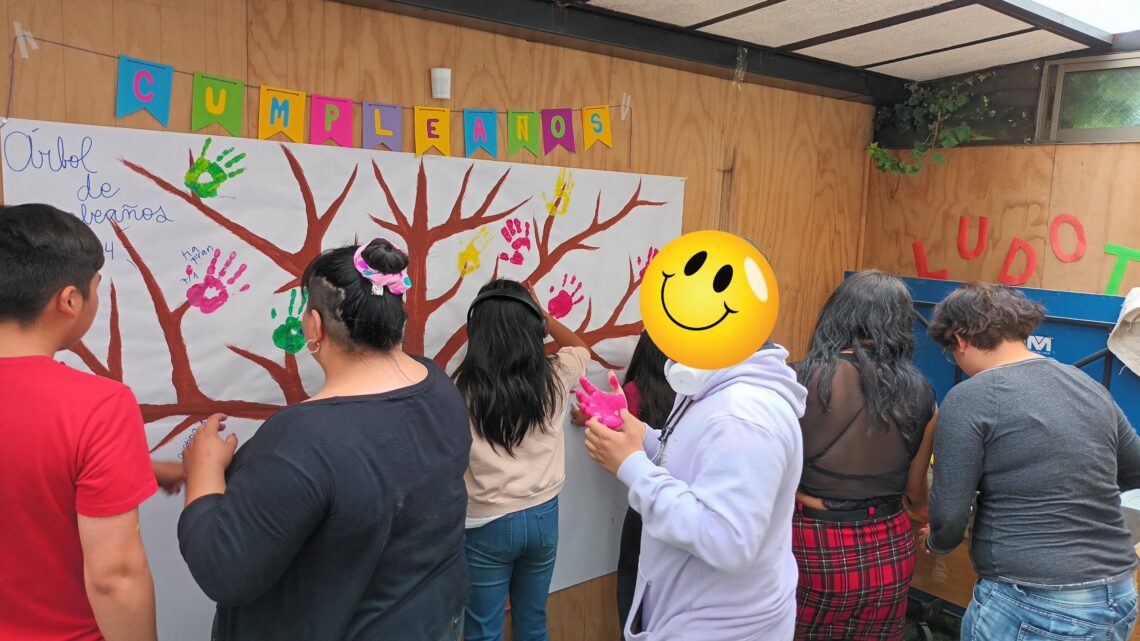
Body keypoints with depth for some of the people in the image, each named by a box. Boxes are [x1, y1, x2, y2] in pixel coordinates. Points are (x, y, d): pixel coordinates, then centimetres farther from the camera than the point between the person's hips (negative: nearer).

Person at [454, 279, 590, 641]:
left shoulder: (462, 388, -18)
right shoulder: (554, 377, -9)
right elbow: (580, 348, 13)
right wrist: (541, 314, 15)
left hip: (486, 525, -3)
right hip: (542, 516, 3)